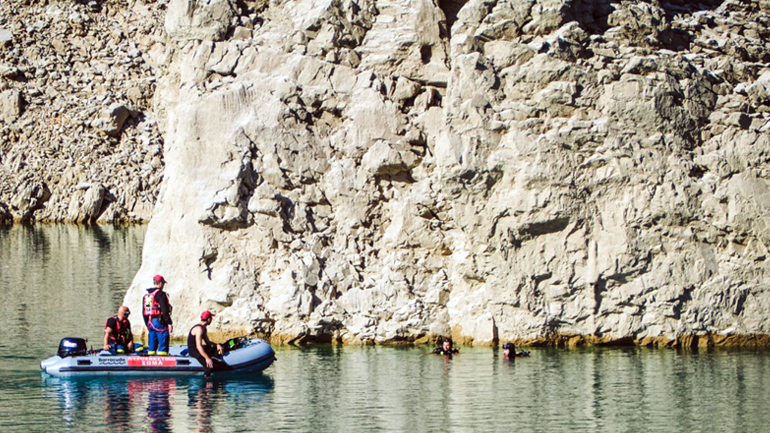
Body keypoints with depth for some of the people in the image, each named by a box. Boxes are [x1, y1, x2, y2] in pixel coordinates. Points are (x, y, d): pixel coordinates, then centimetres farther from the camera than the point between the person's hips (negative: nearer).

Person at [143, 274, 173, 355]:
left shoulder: (146, 295, 15)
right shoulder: (161, 294, -10)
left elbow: (144, 313, 18)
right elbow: (165, 311, -16)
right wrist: (169, 323, -13)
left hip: (150, 323, 7)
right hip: (160, 322, -7)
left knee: (151, 346, 10)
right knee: (163, 345, -6)